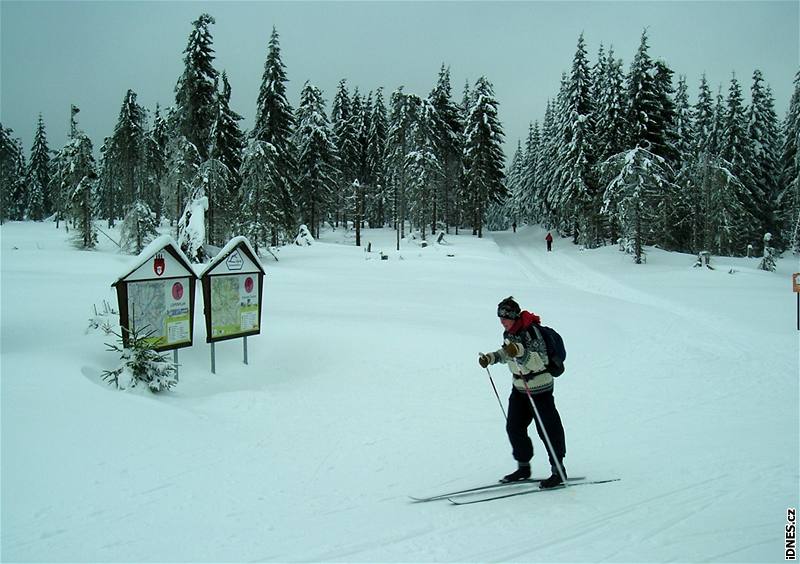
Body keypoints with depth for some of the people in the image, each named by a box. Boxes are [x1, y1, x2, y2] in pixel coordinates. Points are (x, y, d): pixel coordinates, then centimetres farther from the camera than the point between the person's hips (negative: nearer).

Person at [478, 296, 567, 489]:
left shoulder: (531, 331, -23)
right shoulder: (508, 332, 2)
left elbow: (540, 361, -29)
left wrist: (520, 352, -41)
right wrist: (491, 357, 5)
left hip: (539, 388, -8)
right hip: (519, 387, 8)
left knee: (548, 429, -1)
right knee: (514, 427, 10)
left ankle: (559, 471, 12)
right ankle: (523, 467, 25)